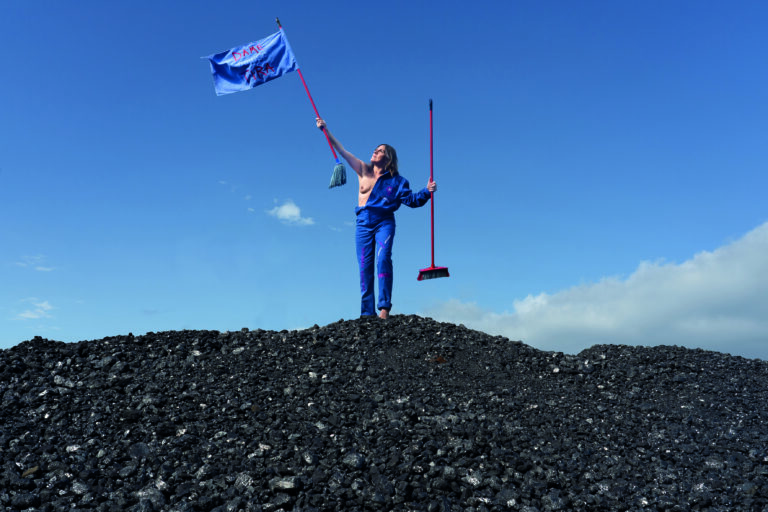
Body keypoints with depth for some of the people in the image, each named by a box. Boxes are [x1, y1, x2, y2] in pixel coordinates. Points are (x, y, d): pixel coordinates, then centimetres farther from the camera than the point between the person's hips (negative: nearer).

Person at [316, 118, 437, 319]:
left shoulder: (396, 180, 7)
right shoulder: (364, 170, 11)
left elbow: (411, 200, 5)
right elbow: (342, 151, 10)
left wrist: (426, 191, -11)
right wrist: (326, 130, 6)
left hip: (384, 221, -2)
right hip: (363, 222, 2)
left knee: (383, 259, -21)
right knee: (365, 267, -2)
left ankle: (384, 307, -22)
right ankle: (367, 313, 0)